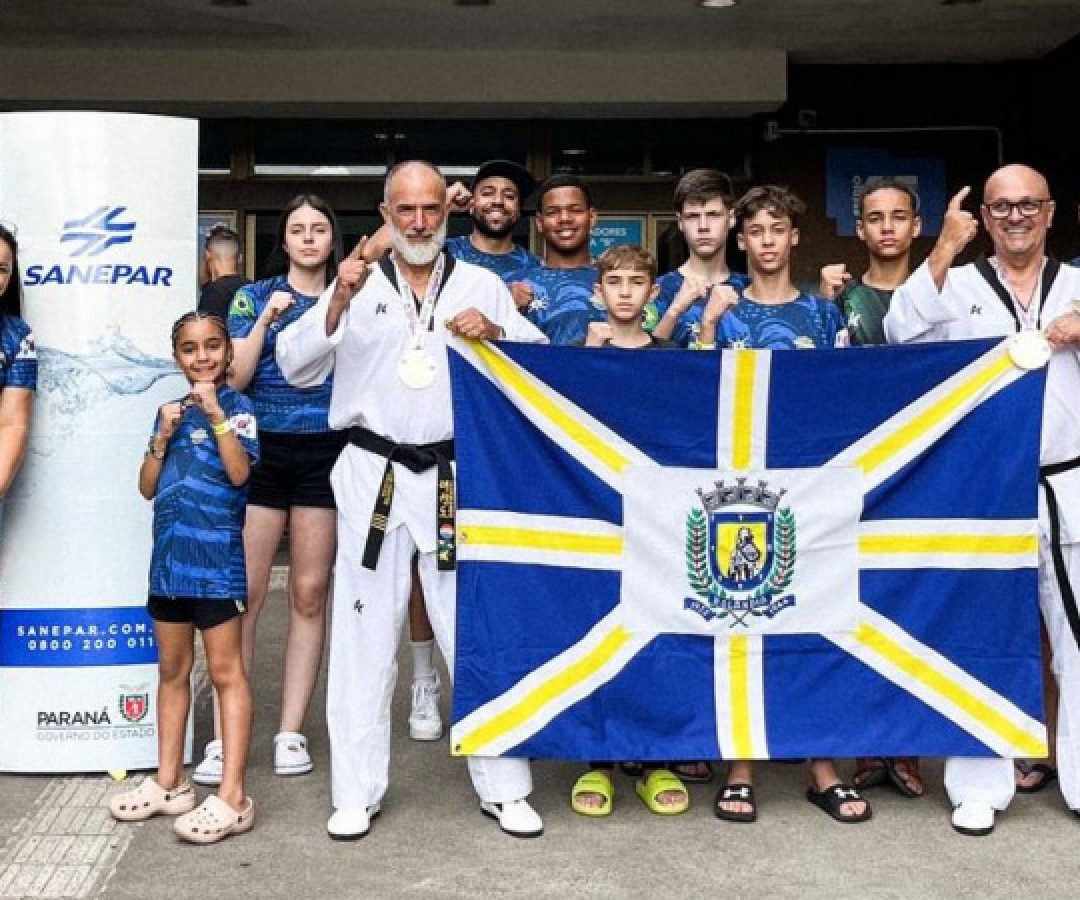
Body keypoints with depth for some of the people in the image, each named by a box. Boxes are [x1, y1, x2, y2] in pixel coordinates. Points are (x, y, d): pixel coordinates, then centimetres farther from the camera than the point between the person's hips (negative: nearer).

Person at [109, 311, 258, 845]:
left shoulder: (237, 407, -4)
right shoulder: (172, 411, 13)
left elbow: (239, 472, -19)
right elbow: (147, 487, 9)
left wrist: (215, 414, -20)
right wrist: (164, 435, -4)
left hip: (216, 555, -7)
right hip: (170, 554, 7)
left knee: (224, 670, -5)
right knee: (172, 670, 14)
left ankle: (232, 798, -4)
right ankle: (169, 782, 26)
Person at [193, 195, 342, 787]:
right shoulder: (254, 297, 8)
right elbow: (236, 378, 0)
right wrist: (266, 320, -11)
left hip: (326, 453, 1)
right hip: (262, 450, -1)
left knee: (310, 594, 1)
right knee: (243, 593, -6)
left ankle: (291, 732, 8)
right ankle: (224, 737, -1)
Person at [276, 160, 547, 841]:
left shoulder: (483, 285, 9)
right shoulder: (358, 285, 9)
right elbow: (296, 367, 2)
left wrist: (495, 333, -14)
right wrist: (338, 303, -12)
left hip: (458, 478, 0)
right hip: (374, 476, 1)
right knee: (364, 636, 5)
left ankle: (504, 788, 14)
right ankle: (358, 792, 17)